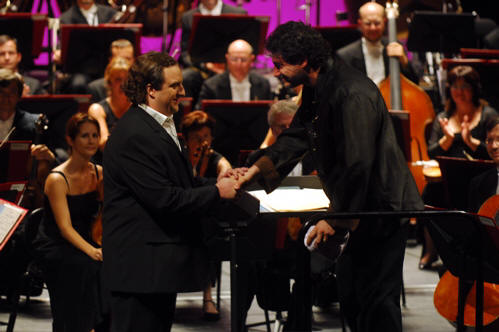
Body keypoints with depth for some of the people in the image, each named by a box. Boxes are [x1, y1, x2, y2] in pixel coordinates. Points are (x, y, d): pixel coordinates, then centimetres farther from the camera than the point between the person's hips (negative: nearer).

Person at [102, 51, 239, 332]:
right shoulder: (135, 135, -20)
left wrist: (213, 183, 4)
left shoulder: (161, 125, 15)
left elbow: (177, 182, 21)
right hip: (141, 264, -11)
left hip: (161, 261, 11)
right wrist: (216, 192, -14)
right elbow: (163, 199, -24)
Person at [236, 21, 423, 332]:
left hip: (383, 207, -10)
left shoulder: (353, 94, -26)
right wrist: (256, 169, 10)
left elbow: (357, 164, -27)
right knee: (350, 292, 18)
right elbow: (298, 135, 19)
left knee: (377, 300, -6)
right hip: (359, 209, 10)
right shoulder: (317, 87, 5)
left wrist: (335, 219, -20)